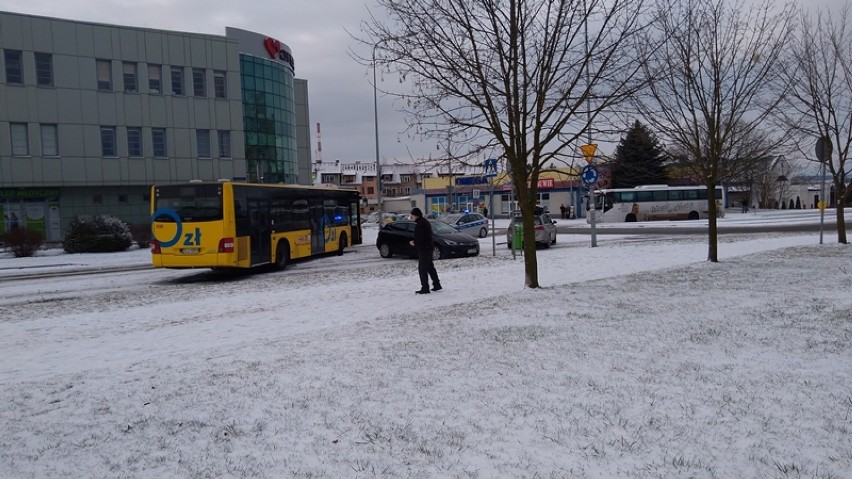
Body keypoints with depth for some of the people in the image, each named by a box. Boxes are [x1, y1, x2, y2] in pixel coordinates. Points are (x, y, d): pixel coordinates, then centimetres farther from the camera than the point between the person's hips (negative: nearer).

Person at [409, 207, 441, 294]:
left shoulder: (420, 224, -18)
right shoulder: (425, 222, 15)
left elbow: (420, 237, -25)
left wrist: (414, 242, -7)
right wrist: (415, 242, 13)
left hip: (423, 249, -10)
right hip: (428, 247, 10)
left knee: (422, 268, -6)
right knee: (430, 267, 18)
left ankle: (425, 288, -5)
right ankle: (437, 285, 25)